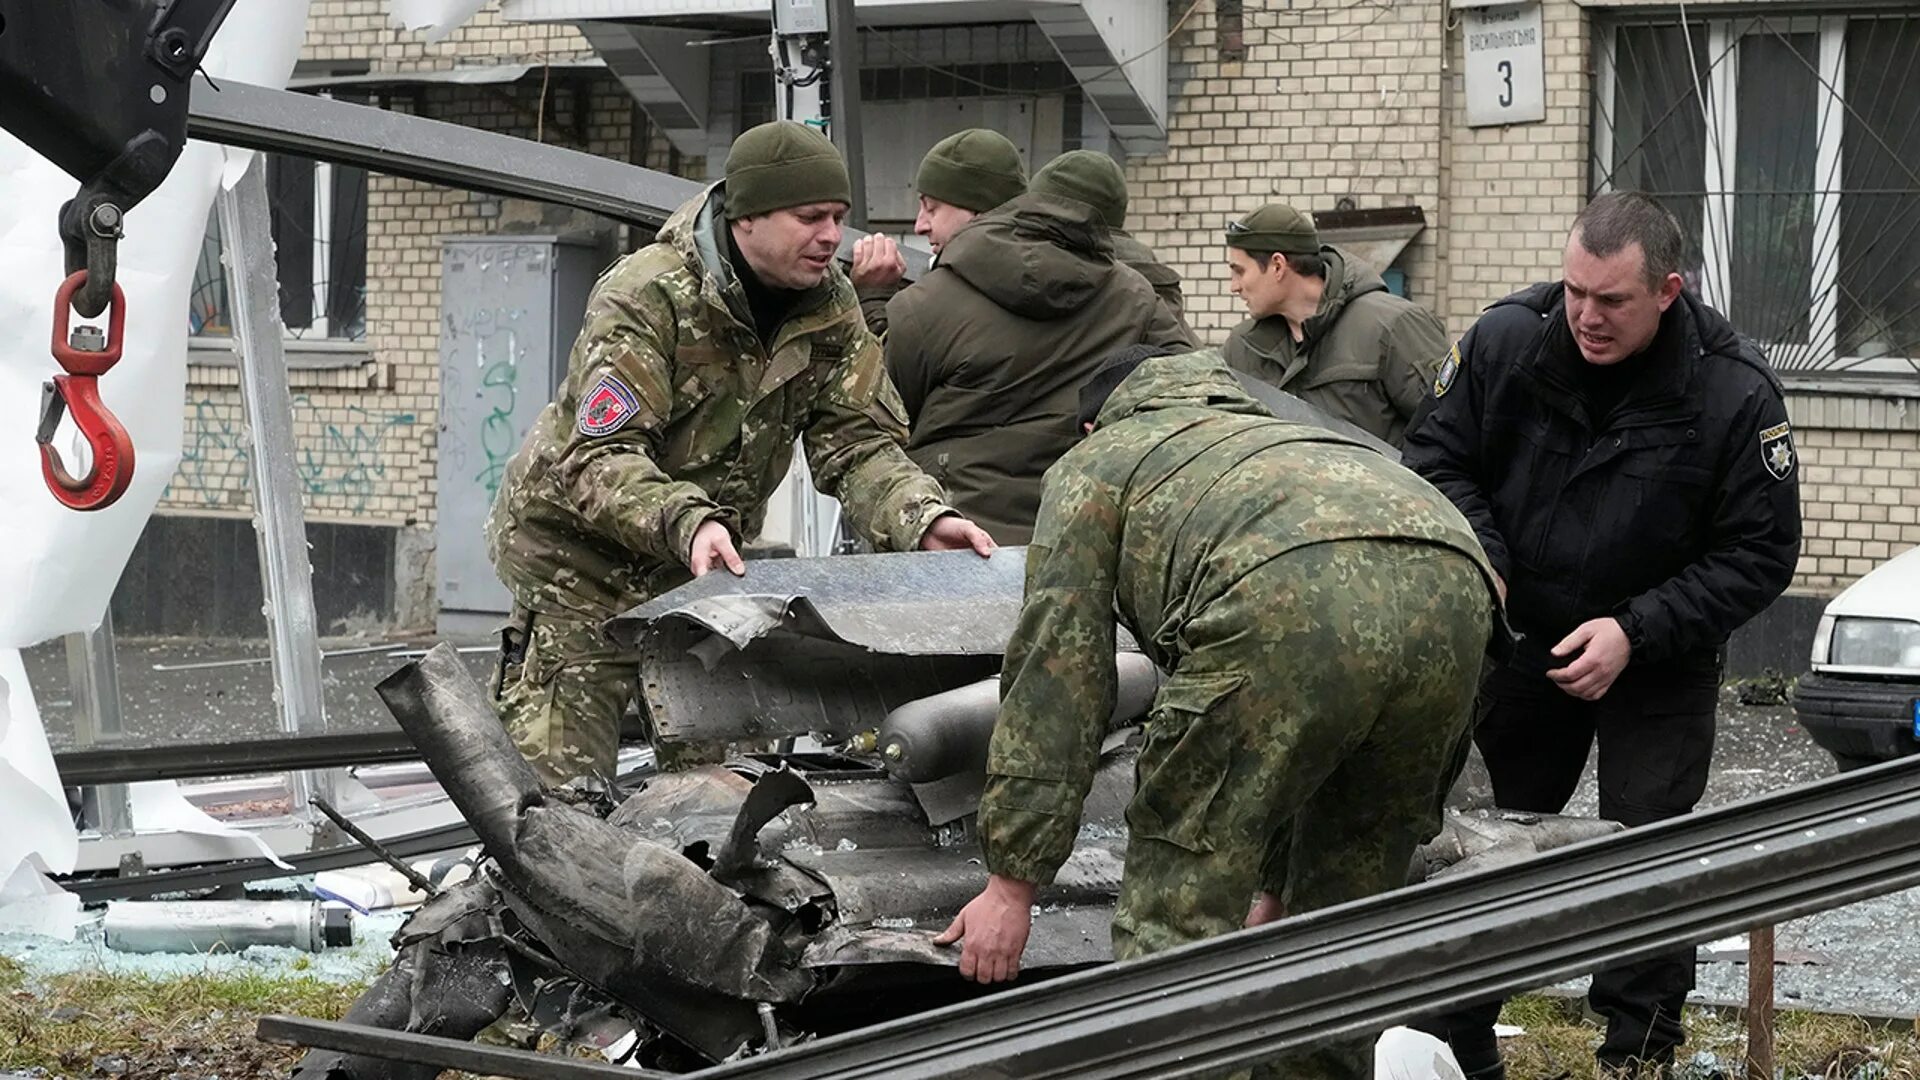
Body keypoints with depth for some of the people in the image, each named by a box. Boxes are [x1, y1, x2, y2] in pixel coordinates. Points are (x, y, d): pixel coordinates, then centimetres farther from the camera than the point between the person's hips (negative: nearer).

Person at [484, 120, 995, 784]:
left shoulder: (829, 306, -5)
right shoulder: (647, 296, -24)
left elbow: (856, 443, -10)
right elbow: (597, 458, -33)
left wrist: (922, 518, -30)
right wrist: (685, 522, -51)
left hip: (704, 564, 6)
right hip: (580, 552, -6)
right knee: (561, 785, -7)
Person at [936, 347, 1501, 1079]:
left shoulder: (1096, 463, 30)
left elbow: (1057, 671, 17)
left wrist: (1012, 880, 17)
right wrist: (1275, 890, 56)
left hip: (1290, 598, -6)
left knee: (1176, 910, 3)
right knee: (1344, 915, 22)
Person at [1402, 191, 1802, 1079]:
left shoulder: (1736, 394, -21)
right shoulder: (1503, 341, -15)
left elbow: (1760, 555, -14)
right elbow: (1436, 462, -2)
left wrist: (1636, 633, -23)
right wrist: (1479, 563, -20)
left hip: (1659, 663, -3)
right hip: (1523, 639, 3)